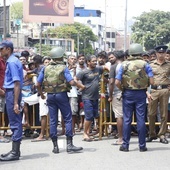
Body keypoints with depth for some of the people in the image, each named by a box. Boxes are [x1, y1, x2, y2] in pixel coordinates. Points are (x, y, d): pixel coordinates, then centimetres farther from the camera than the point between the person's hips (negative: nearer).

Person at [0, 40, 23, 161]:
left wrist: (16, 102, -24)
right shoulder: (14, 61, 15)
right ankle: (15, 150, 21)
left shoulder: (12, 62, -14)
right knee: (15, 122, 13)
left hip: (12, 93, -10)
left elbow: (17, 83, -21)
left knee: (15, 123, -5)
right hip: (11, 93, 10)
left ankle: (15, 152, 1)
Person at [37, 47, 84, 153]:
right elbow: (71, 82, -16)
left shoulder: (46, 68, 5)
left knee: (53, 121, 7)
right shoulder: (63, 68, -6)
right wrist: (81, 86, 1)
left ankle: (55, 146, 10)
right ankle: (69, 144, -2)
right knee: (68, 119, 2)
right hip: (61, 95, -4)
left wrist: (41, 94, 20)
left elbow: (38, 84, 4)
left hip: (50, 96, 4)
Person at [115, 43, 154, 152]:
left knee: (127, 119, 6)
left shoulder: (124, 65, -1)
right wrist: (145, 86, 11)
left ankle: (125, 145, 9)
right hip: (141, 94, 0)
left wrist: (123, 89, 10)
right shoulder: (145, 64, -3)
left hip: (128, 94, 1)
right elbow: (151, 81, -8)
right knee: (141, 119, 4)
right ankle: (142, 145, 8)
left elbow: (117, 82, -8)